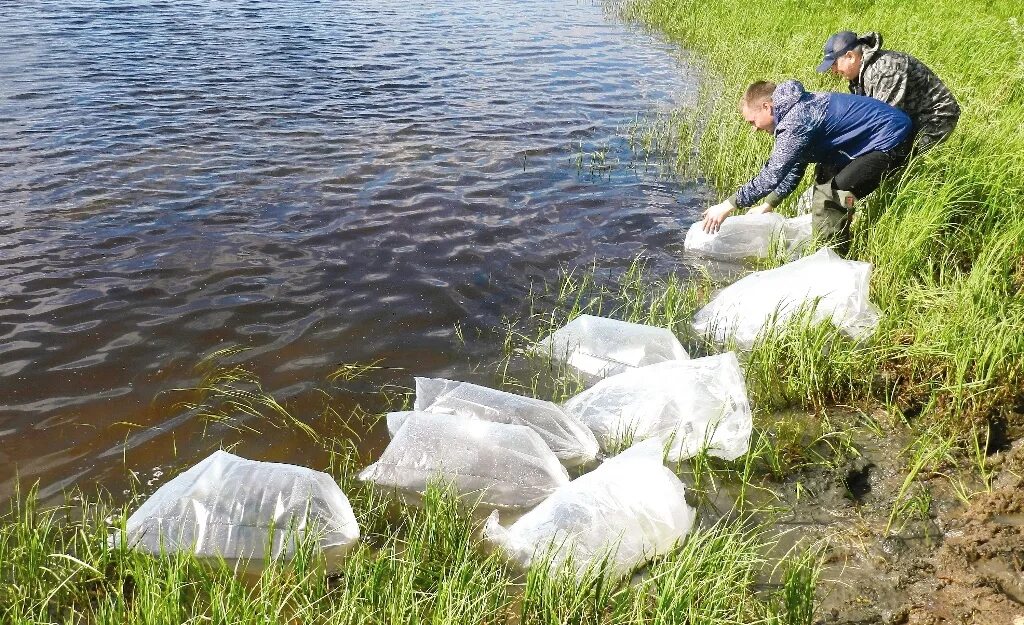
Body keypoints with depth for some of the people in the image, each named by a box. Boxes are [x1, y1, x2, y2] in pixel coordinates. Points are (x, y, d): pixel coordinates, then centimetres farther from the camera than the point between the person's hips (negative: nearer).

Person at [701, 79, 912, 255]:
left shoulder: (796, 122, -24)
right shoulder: (797, 109, 9)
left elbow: (772, 175, -26)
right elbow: (795, 167, 17)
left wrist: (727, 206, -20)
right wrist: (767, 205, 16)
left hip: (891, 139, -11)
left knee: (836, 195, -17)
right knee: (825, 176, 20)